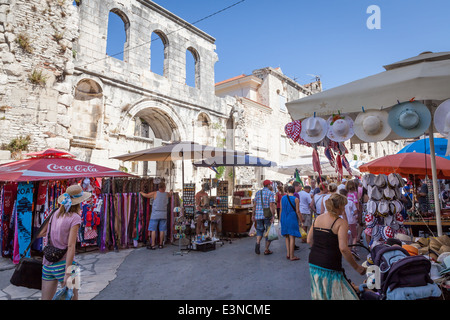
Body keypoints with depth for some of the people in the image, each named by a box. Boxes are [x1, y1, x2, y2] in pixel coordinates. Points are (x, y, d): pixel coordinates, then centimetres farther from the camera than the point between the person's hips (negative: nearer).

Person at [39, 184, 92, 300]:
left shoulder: (55, 213, 3)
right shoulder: (75, 218, -15)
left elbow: (40, 234, 11)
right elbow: (71, 246, -20)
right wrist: (67, 272, -19)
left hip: (48, 264, 6)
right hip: (63, 264, -6)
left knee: (46, 298, 14)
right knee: (73, 296, 13)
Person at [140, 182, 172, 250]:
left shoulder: (155, 193, -3)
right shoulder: (167, 194, 7)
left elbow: (145, 195, -2)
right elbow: (171, 194, 30)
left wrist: (141, 192, 19)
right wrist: (171, 192, 53)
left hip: (155, 215, -3)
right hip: (163, 215, 3)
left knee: (153, 230, 2)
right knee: (162, 230, 8)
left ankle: (153, 245, 3)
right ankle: (160, 244, 15)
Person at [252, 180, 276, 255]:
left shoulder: (258, 192, 9)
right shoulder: (270, 193, -5)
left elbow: (254, 204, 8)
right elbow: (271, 205, -15)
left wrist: (253, 215, 14)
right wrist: (273, 216, -15)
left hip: (258, 215, 4)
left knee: (259, 230, 18)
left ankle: (257, 243, -8)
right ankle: (266, 250, 12)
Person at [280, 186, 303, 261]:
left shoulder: (283, 198, 5)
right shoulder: (295, 199, -7)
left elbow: (281, 210, 10)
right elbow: (298, 211, -9)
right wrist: (300, 221, -1)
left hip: (284, 219, 5)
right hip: (292, 219, -4)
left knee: (287, 237, 16)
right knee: (292, 237, 0)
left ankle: (288, 253, 13)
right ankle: (291, 256, 5)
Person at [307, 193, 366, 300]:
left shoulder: (318, 218, 6)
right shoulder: (341, 223, -12)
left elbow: (309, 241, 10)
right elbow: (343, 248, -21)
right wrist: (357, 267, -10)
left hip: (313, 263, 7)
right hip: (329, 268, -6)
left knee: (319, 295, 21)